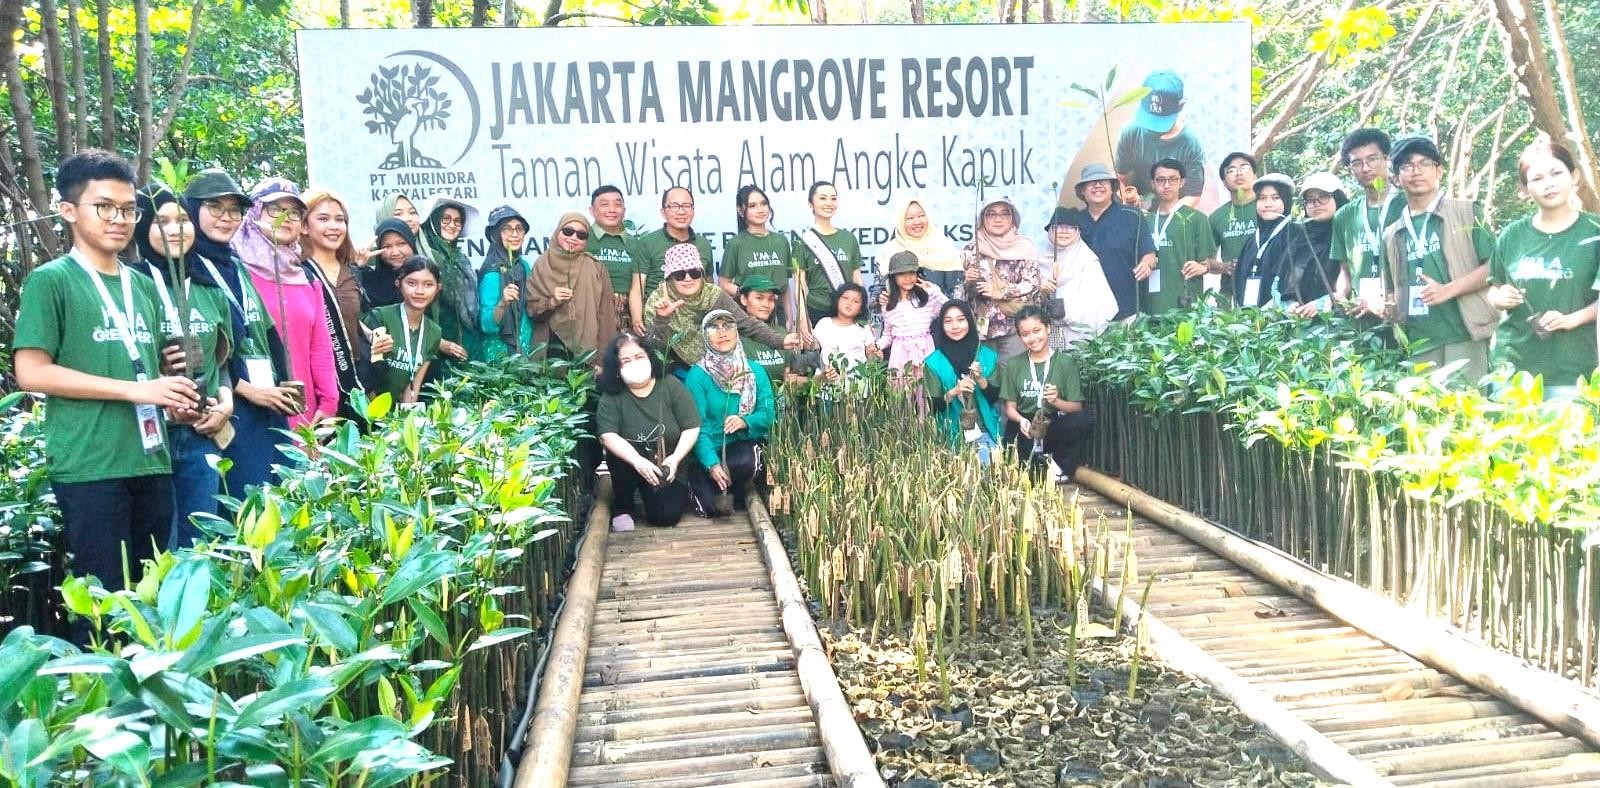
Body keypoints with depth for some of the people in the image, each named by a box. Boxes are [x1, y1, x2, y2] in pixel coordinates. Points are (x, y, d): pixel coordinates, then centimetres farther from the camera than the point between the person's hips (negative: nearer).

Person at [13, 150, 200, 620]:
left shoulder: (143, 287, 16)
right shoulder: (51, 281, -3)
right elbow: (32, 373, -11)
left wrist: (171, 399, 4)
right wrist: (136, 390, -16)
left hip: (151, 462, 6)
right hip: (90, 468, -6)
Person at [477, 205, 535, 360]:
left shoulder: (524, 265, 3)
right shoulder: (493, 272, -16)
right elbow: (487, 325, -20)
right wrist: (502, 304, -34)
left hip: (527, 349, 6)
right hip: (501, 353, -6)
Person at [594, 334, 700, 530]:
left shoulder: (670, 385, -6)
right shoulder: (611, 397, -9)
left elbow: (692, 428, -9)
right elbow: (608, 436, -22)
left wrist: (676, 458, -25)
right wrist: (638, 461, -38)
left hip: (669, 469, -1)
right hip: (633, 467, 1)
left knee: (666, 515, -23)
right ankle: (622, 506, -4)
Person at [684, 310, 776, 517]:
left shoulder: (755, 371, 5)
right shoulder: (698, 375, -6)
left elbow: (769, 412, 0)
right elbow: (697, 425, -13)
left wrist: (745, 421, -22)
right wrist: (712, 464, -26)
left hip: (745, 445, 3)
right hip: (710, 449, -3)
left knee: (745, 462, -34)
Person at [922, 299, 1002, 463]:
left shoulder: (987, 356, 4)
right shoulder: (934, 362, -1)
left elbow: (995, 397, 5)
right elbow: (933, 406, -3)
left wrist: (981, 380, -13)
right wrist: (953, 392, -19)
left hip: (984, 431, 1)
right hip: (951, 435, -1)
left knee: (987, 465, -18)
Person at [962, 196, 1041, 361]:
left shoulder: (1025, 247, 2)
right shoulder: (971, 249, 8)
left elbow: (1032, 286, -4)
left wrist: (999, 291, -12)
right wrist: (966, 280, -9)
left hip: (1015, 327, -2)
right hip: (980, 327, 2)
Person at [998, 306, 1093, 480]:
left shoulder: (1066, 362, 5)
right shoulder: (1013, 365, 10)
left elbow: (1076, 407, 1)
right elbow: (1010, 407, 7)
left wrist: (1056, 401, -20)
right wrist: (1021, 420, -16)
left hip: (1056, 427, 0)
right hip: (1025, 429, 0)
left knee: (1085, 420, -31)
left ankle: (1062, 467, -10)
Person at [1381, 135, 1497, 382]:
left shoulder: (1467, 213, 5)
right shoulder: (1392, 235, 16)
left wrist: (1449, 289, -12)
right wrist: (1387, 307, 2)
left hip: (1465, 335, -4)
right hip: (1418, 344, 4)